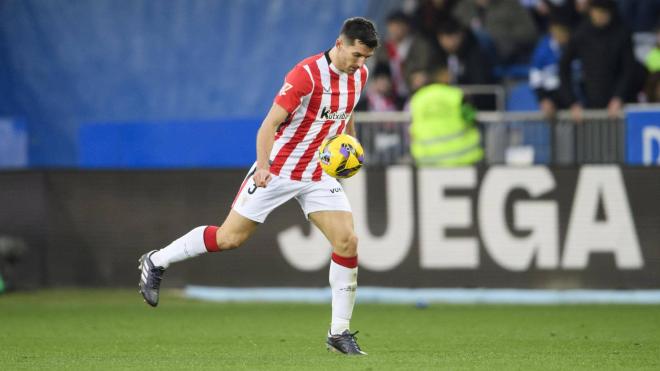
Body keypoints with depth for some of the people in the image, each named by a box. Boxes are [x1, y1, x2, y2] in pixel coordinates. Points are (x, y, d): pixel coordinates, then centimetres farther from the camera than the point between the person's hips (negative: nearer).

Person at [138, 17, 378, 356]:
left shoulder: (359, 74, 1)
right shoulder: (306, 74, -22)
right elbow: (269, 124, -23)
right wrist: (263, 166, -34)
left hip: (319, 175, 6)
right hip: (276, 171, -6)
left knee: (347, 241, -11)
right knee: (230, 237, -3)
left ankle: (339, 333, -2)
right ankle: (155, 262, 19)